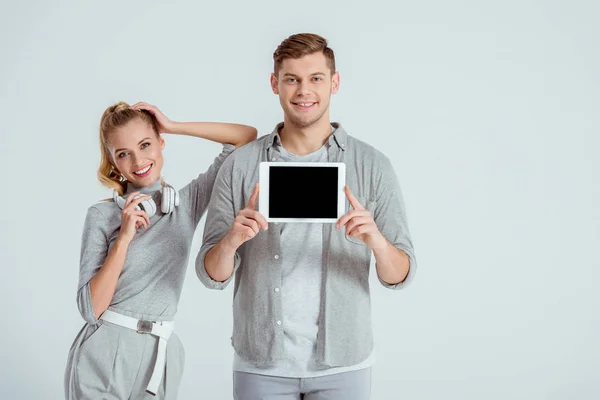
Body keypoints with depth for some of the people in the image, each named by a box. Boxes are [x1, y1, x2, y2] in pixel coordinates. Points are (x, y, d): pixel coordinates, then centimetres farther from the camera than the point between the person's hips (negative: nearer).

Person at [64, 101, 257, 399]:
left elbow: (248, 136, 2)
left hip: (160, 357, 2)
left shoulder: (189, 202, 4)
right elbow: (91, 308, -8)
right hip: (102, 355, -2)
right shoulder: (102, 215, -2)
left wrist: (172, 127, 1)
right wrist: (124, 238, -15)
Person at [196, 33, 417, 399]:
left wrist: (377, 242, -26)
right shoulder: (240, 166, -3)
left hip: (342, 363, 0)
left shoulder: (372, 166, -4)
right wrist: (231, 242, -23)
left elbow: (400, 276, -5)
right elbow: (212, 275, -2)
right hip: (261, 365, 0)